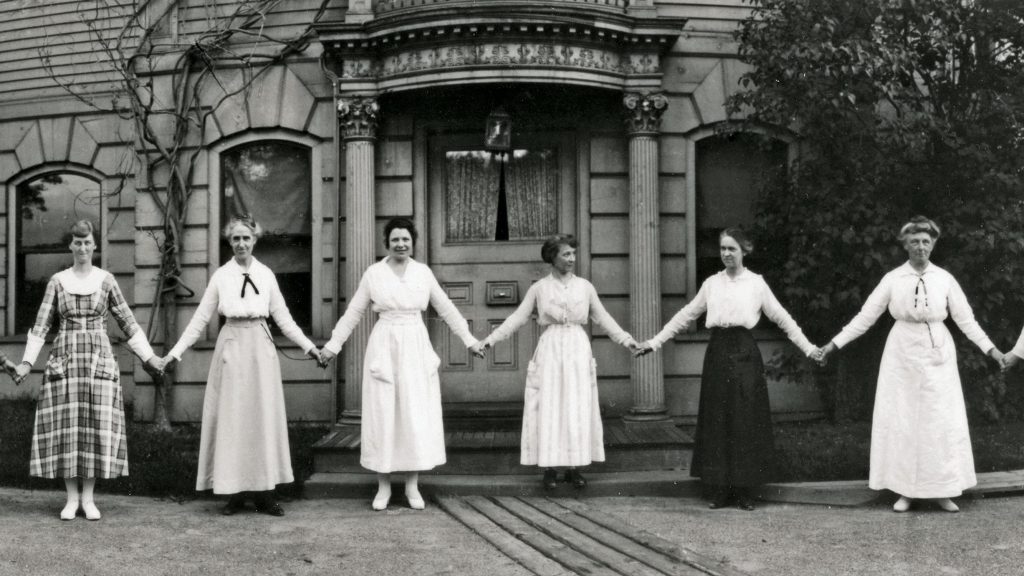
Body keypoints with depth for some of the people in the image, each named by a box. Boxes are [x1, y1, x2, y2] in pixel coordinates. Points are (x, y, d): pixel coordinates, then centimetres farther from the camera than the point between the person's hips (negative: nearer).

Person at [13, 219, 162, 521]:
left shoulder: (106, 280, 6)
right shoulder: (57, 281, 6)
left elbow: (127, 322, 9)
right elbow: (41, 325, 6)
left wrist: (148, 357, 6)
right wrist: (27, 361, -3)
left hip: (99, 359, 0)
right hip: (64, 360, 0)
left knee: (97, 426, -2)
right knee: (65, 427, -2)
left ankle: (89, 498, 7)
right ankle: (71, 498, 7)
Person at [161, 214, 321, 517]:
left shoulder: (266, 275, 7)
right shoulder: (221, 276, 4)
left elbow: (283, 318, 9)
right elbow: (200, 320, 6)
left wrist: (308, 346, 2)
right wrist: (175, 353, 2)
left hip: (261, 350, 1)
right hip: (231, 349, -1)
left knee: (264, 418, 1)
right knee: (231, 420, 0)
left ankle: (264, 493, 7)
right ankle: (236, 492, 8)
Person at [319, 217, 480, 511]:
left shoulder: (423, 272, 5)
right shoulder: (373, 273, 1)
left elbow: (446, 309, 12)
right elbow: (353, 313, 7)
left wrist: (469, 340, 12)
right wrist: (333, 346, 5)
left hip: (417, 348, 2)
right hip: (384, 348, -1)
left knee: (418, 416, 2)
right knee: (383, 416, 0)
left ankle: (412, 486, 12)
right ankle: (383, 487, 10)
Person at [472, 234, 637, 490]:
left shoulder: (585, 286, 7)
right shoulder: (539, 288, 3)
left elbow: (602, 318, 13)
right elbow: (517, 318, 5)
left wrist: (625, 339, 6)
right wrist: (489, 340, -1)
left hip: (578, 351, 2)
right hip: (550, 351, -1)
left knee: (578, 409, 1)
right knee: (549, 409, -3)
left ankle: (574, 467, 9)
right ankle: (549, 468, 4)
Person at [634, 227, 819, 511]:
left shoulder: (756, 283, 3)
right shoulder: (711, 283, 9)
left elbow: (782, 318, 4)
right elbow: (685, 316, 13)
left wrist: (809, 348, 0)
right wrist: (654, 342, 10)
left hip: (744, 354, -2)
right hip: (718, 352, 2)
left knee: (746, 421, -1)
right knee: (717, 421, 2)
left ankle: (745, 492, 7)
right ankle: (720, 491, 9)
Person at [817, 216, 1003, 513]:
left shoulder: (945, 279, 0)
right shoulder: (893, 279, -2)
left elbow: (966, 319, 5)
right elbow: (865, 316, 0)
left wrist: (990, 349, -1)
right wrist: (834, 344, -4)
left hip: (938, 356, 1)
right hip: (902, 355, -1)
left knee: (941, 421, 1)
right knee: (901, 421, 1)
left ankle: (942, 491, 11)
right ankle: (905, 491, 10)